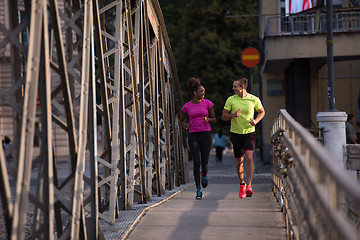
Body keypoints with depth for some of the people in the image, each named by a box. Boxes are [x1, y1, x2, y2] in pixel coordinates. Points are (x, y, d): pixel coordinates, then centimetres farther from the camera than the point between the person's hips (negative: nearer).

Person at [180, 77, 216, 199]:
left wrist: (208, 119, -17)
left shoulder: (207, 103, 4)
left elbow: (214, 120, 6)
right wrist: (184, 125, -7)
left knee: (204, 164, -3)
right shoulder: (186, 106, 4)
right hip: (193, 136, 0)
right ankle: (198, 190, -2)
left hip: (205, 135, 0)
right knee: (196, 163, -12)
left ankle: (204, 174, 35)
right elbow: (181, 120, 17)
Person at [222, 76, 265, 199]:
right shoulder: (231, 100, -4)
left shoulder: (254, 100, -4)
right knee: (239, 160, 8)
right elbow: (224, 116, 3)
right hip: (236, 133, 1)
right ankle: (242, 184, 30)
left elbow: (262, 112, 14)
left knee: (249, 157, -19)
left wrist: (256, 121, -6)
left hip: (249, 132, -1)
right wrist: (233, 115, -18)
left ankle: (249, 186, -18)